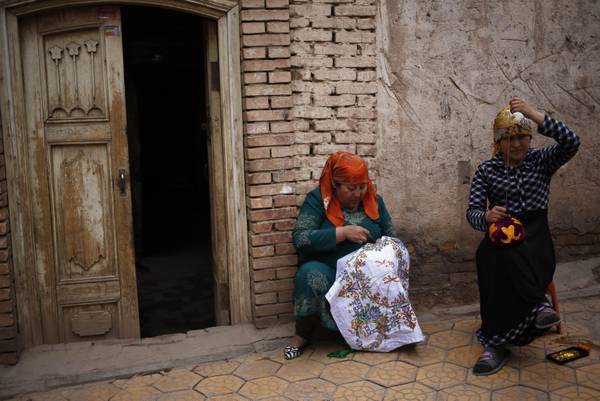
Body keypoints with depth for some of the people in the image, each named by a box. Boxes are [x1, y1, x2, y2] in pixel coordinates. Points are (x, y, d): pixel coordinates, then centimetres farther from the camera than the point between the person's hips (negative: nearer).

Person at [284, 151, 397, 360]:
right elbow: (300, 238, -20)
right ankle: (302, 335, -15)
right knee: (311, 273, -36)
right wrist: (344, 232, -23)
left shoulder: (374, 200, 6)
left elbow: (390, 238, 13)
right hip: (328, 272, -3)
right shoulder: (318, 199, -7)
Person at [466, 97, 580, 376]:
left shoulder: (541, 161, 9)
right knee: (489, 255, -36)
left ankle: (497, 342, -34)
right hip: (501, 233, 1)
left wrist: (533, 114, -19)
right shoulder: (486, 170, 8)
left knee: (507, 258, -35)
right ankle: (538, 305, -28)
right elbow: (472, 212, 0)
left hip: (535, 237, -1)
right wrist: (487, 216, -25)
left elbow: (571, 142, -12)